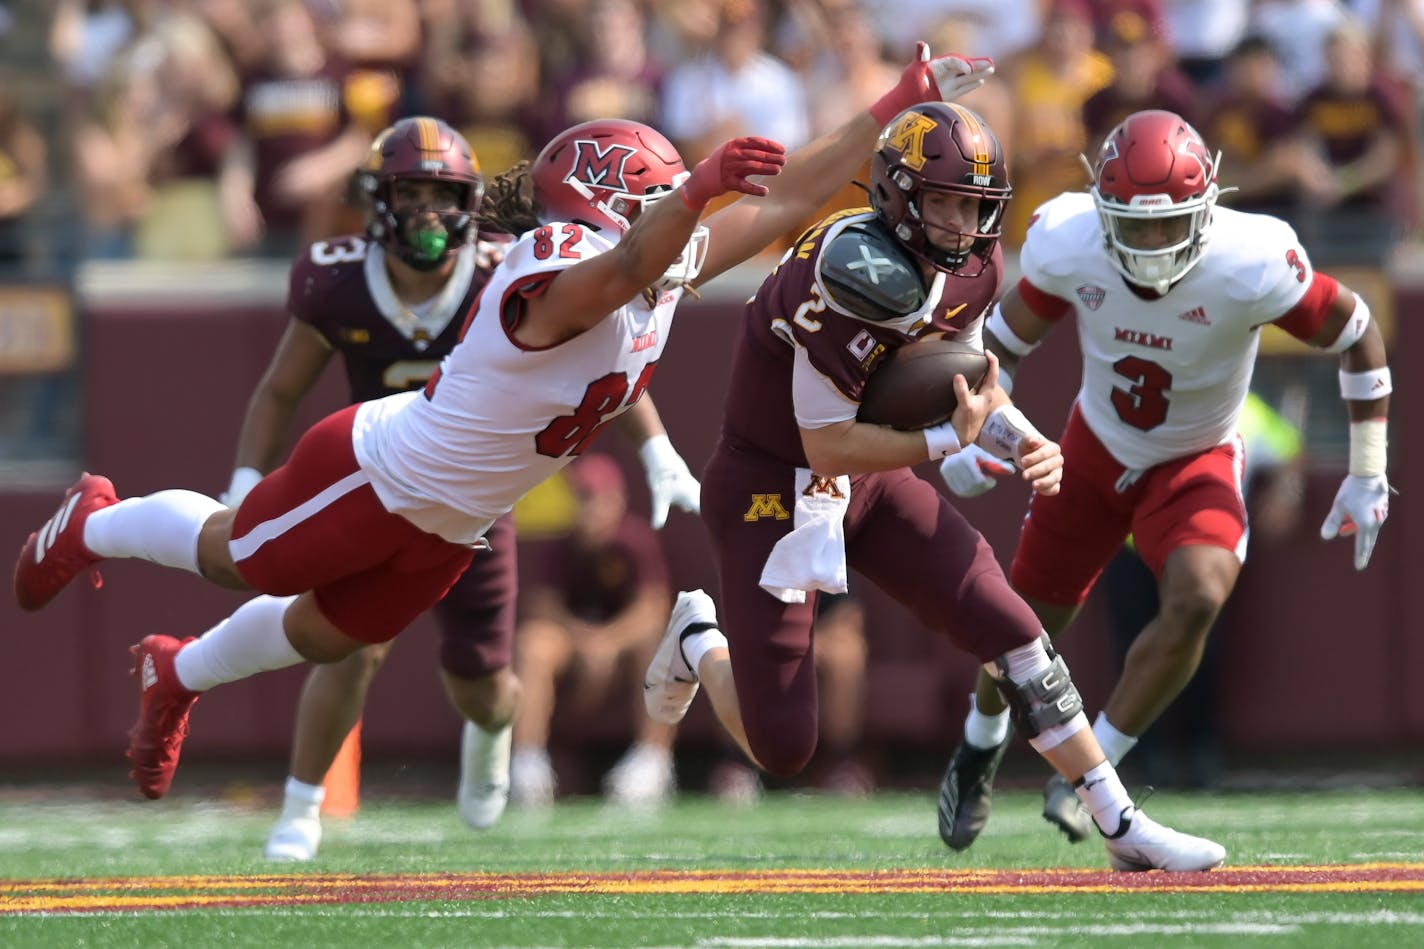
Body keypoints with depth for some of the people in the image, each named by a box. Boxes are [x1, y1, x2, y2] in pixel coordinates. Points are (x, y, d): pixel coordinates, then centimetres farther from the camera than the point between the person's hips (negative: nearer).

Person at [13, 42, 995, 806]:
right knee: (235, 558, 18)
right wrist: (700, 186, -75)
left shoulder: (663, 276, -9)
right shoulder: (554, 275, -34)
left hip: (447, 527, 8)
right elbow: (627, 264, -57)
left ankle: (179, 676, 54)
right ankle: (94, 526, 48)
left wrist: (895, 108, -12)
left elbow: (786, 199, -7)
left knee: (322, 636, 25)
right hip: (377, 476, -7)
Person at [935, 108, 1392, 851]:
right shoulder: (1068, 246, -25)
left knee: (1197, 602, -28)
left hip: (1194, 464, -2)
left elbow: (1355, 334, -16)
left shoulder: (1250, 267, -32)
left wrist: (1368, 476, -11)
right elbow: (1010, 336, -4)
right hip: (1095, 451, 2)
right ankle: (981, 744, 46)